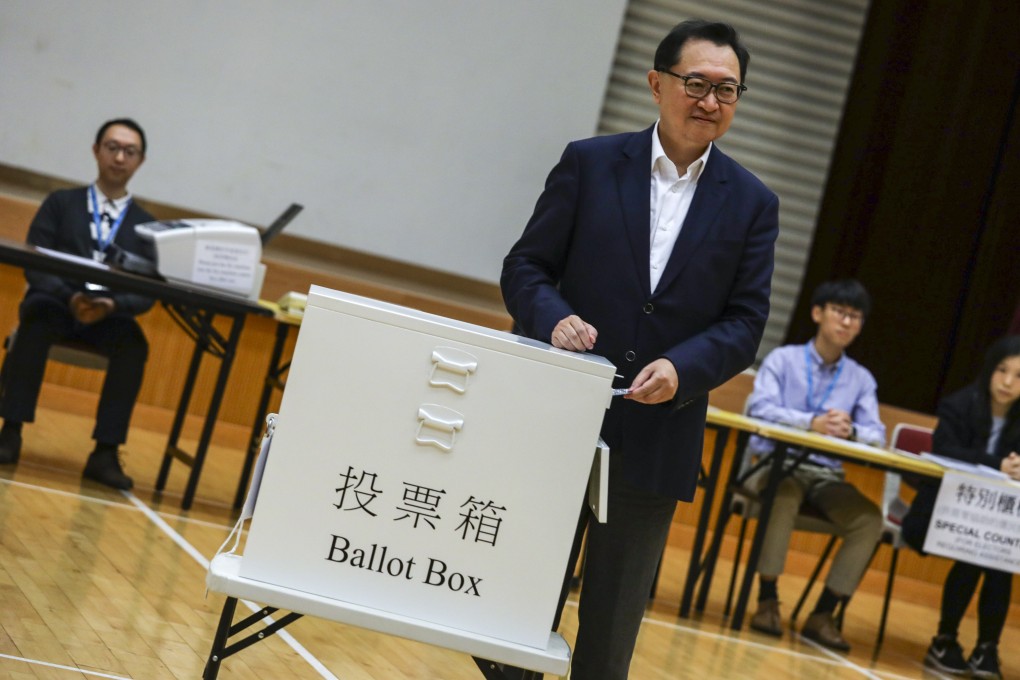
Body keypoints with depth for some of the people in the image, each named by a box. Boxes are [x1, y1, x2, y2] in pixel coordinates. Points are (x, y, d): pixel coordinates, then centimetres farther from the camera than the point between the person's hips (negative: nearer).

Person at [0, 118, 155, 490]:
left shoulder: (147, 225, 13)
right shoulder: (60, 202, 11)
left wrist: (112, 304, -21)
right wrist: (70, 297, -21)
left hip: (109, 315, 1)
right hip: (56, 303, -1)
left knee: (134, 344, -33)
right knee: (37, 316, -36)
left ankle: (105, 452, -33)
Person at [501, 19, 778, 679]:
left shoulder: (752, 203, 3)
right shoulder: (589, 163, 1)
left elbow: (745, 321, 1)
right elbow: (525, 265, 2)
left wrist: (682, 369, -17)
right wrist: (554, 318, -19)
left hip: (656, 443, 1)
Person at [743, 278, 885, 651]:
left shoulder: (862, 379, 12)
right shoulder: (782, 359, 3)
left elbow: (877, 435, 0)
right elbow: (759, 408, -14)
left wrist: (851, 430, -25)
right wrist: (812, 422, -30)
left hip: (827, 477, 4)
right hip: (777, 464, -3)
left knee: (870, 519, -23)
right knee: (785, 497, -37)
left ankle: (822, 615, -18)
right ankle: (767, 599, -23)